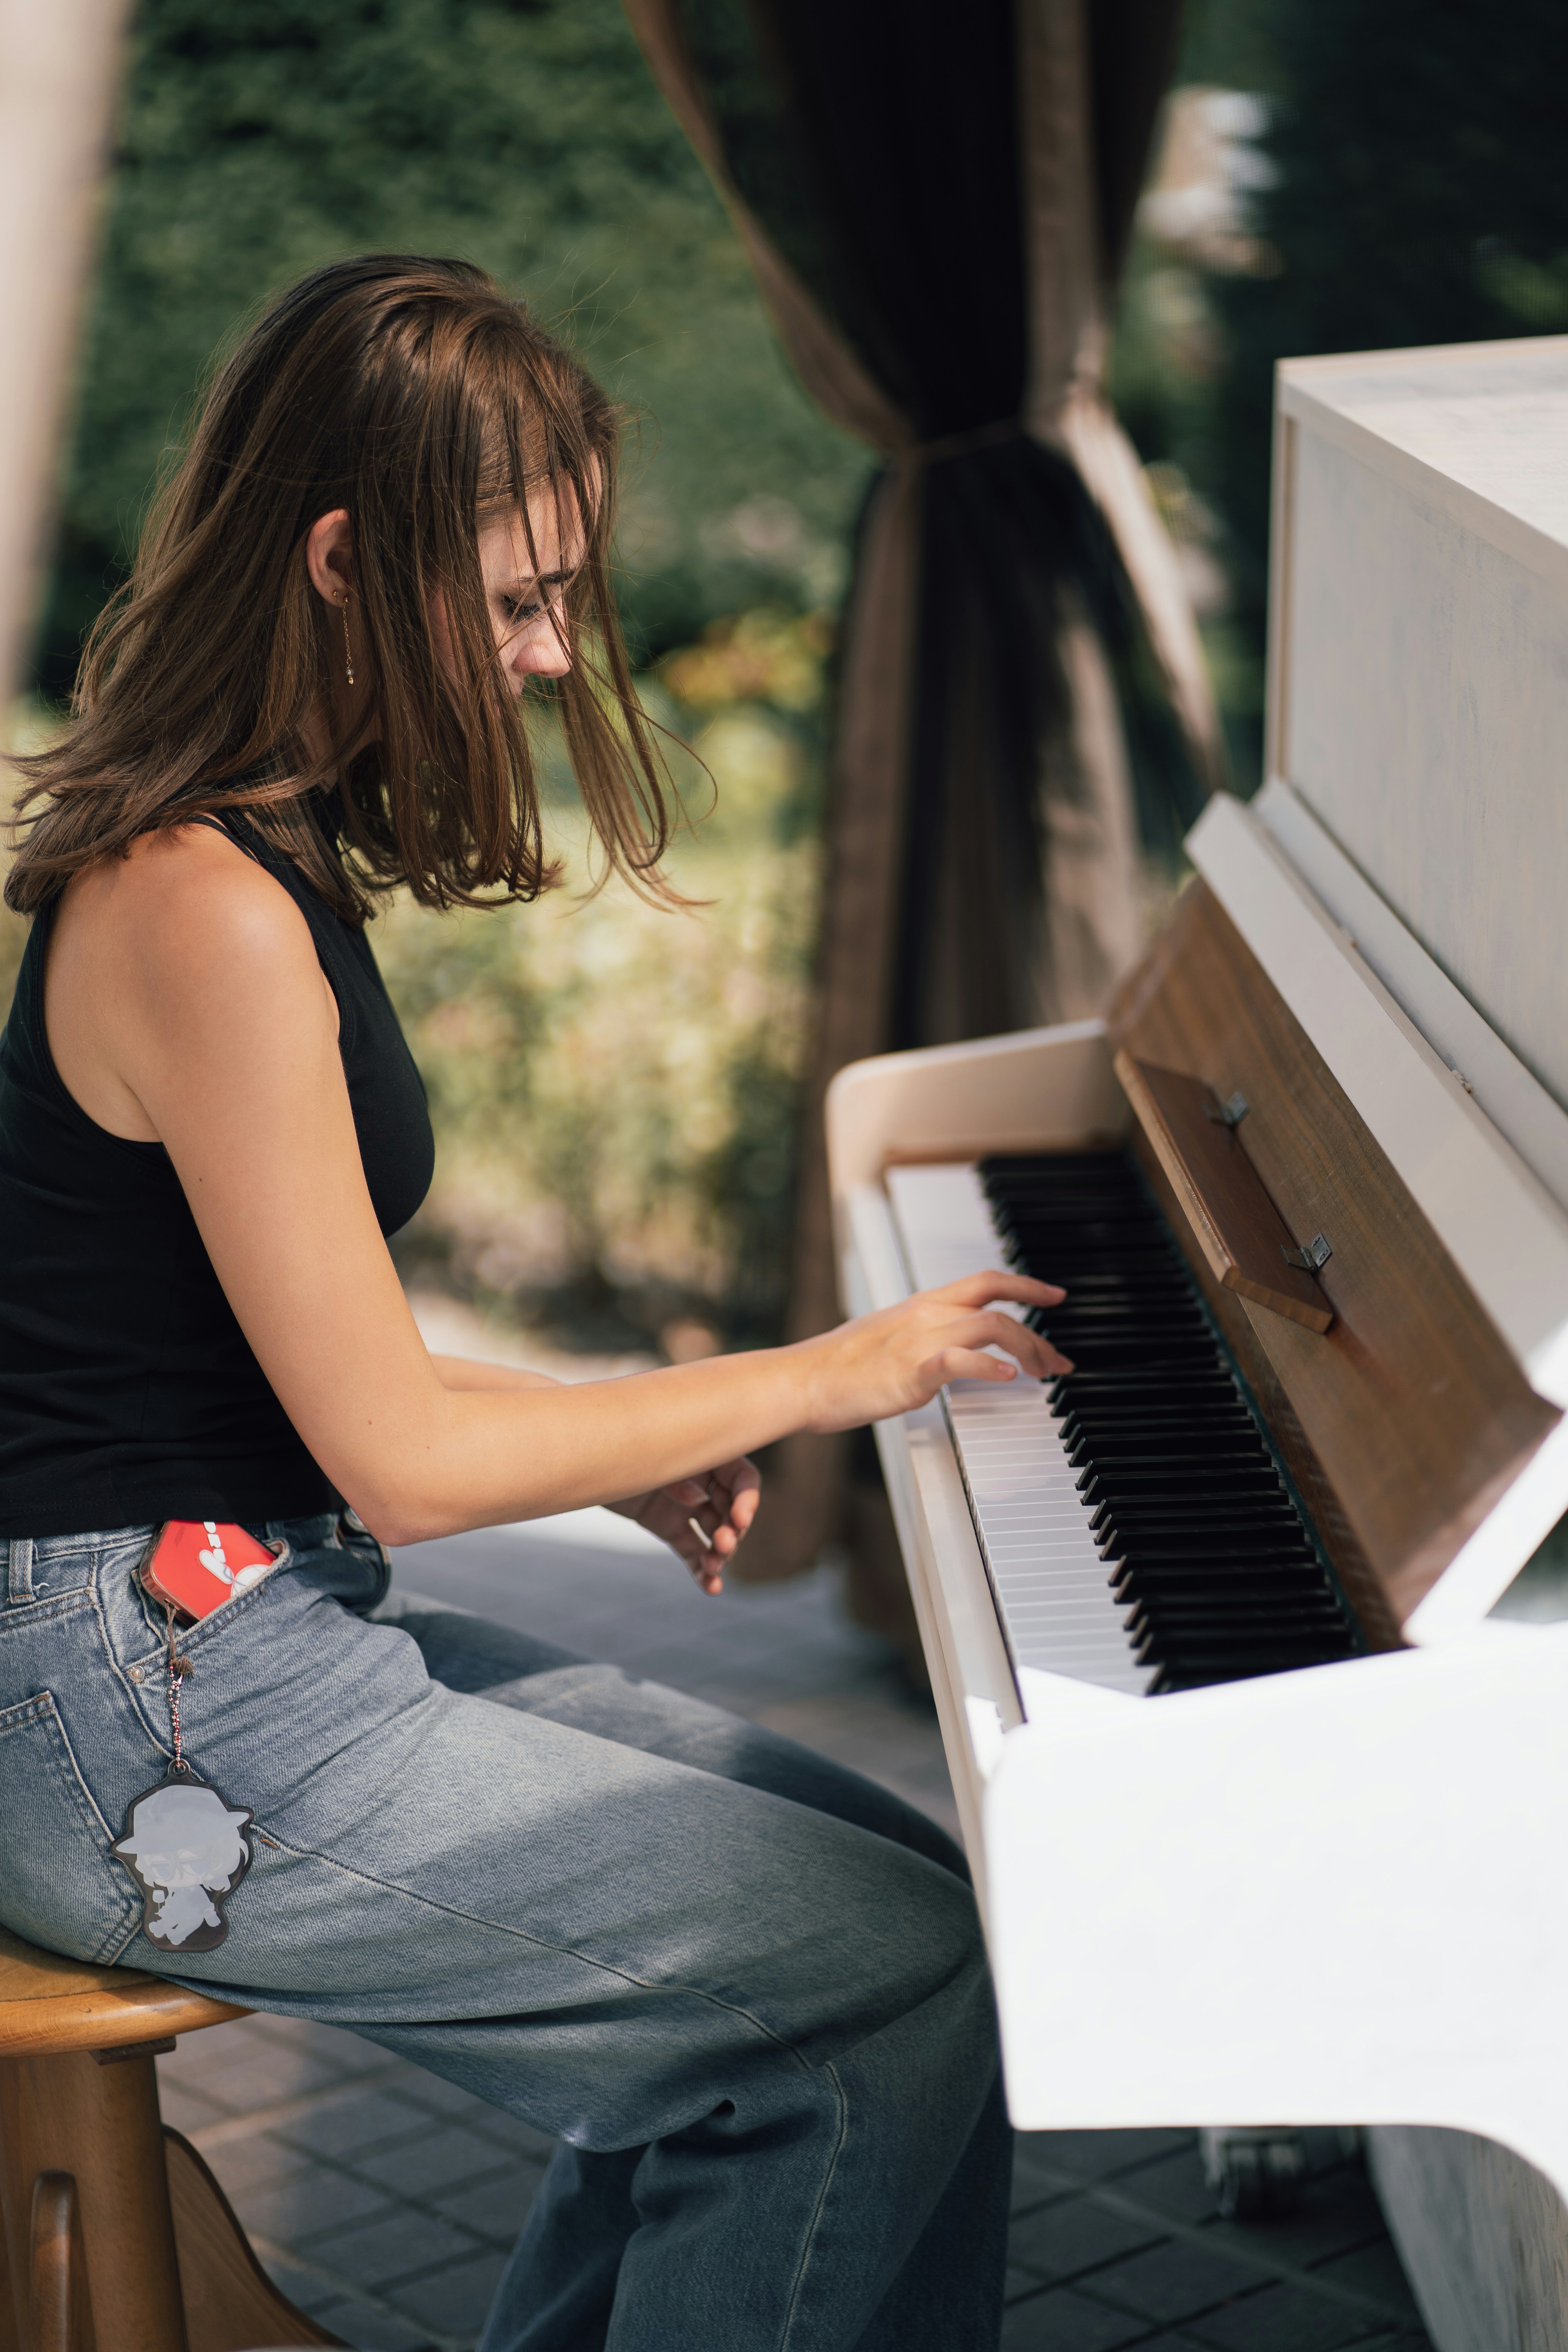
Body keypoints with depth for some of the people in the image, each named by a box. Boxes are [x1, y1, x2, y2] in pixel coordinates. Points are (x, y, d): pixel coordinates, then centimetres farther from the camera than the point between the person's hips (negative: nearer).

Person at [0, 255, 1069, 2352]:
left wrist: (626, 1444, 5)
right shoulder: (211, 920, -23)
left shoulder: (246, 847, 9)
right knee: (902, 1985, -8)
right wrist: (821, 1376, -10)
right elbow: (400, 1458, -20)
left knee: (892, 1877, 11)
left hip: (246, 1628, 10)